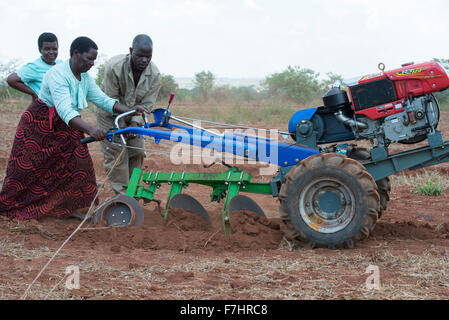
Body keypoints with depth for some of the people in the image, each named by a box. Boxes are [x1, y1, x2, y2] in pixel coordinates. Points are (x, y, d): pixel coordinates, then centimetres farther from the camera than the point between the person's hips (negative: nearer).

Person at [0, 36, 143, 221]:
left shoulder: (85, 78, 0)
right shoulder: (58, 75, -30)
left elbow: (102, 99, -3)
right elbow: (65, 111, -41)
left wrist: (129, 111, -18)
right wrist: (90, 130, -53)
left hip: (65, 128, 8)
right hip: (39, 126, -8)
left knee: (77, 164, 0)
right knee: (27, 167, 0)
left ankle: (67, 209, 8)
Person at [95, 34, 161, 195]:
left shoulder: (155, 74, -20)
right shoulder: (114, 67, -31)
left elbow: (146, 104, -15)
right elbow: (112, 100, -24)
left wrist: (134, 123, -29)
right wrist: (123, 125, -24)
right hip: (110, 113, -4)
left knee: (137, 151, 5)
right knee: (116, 153, -9)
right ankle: (122, 195, -4)